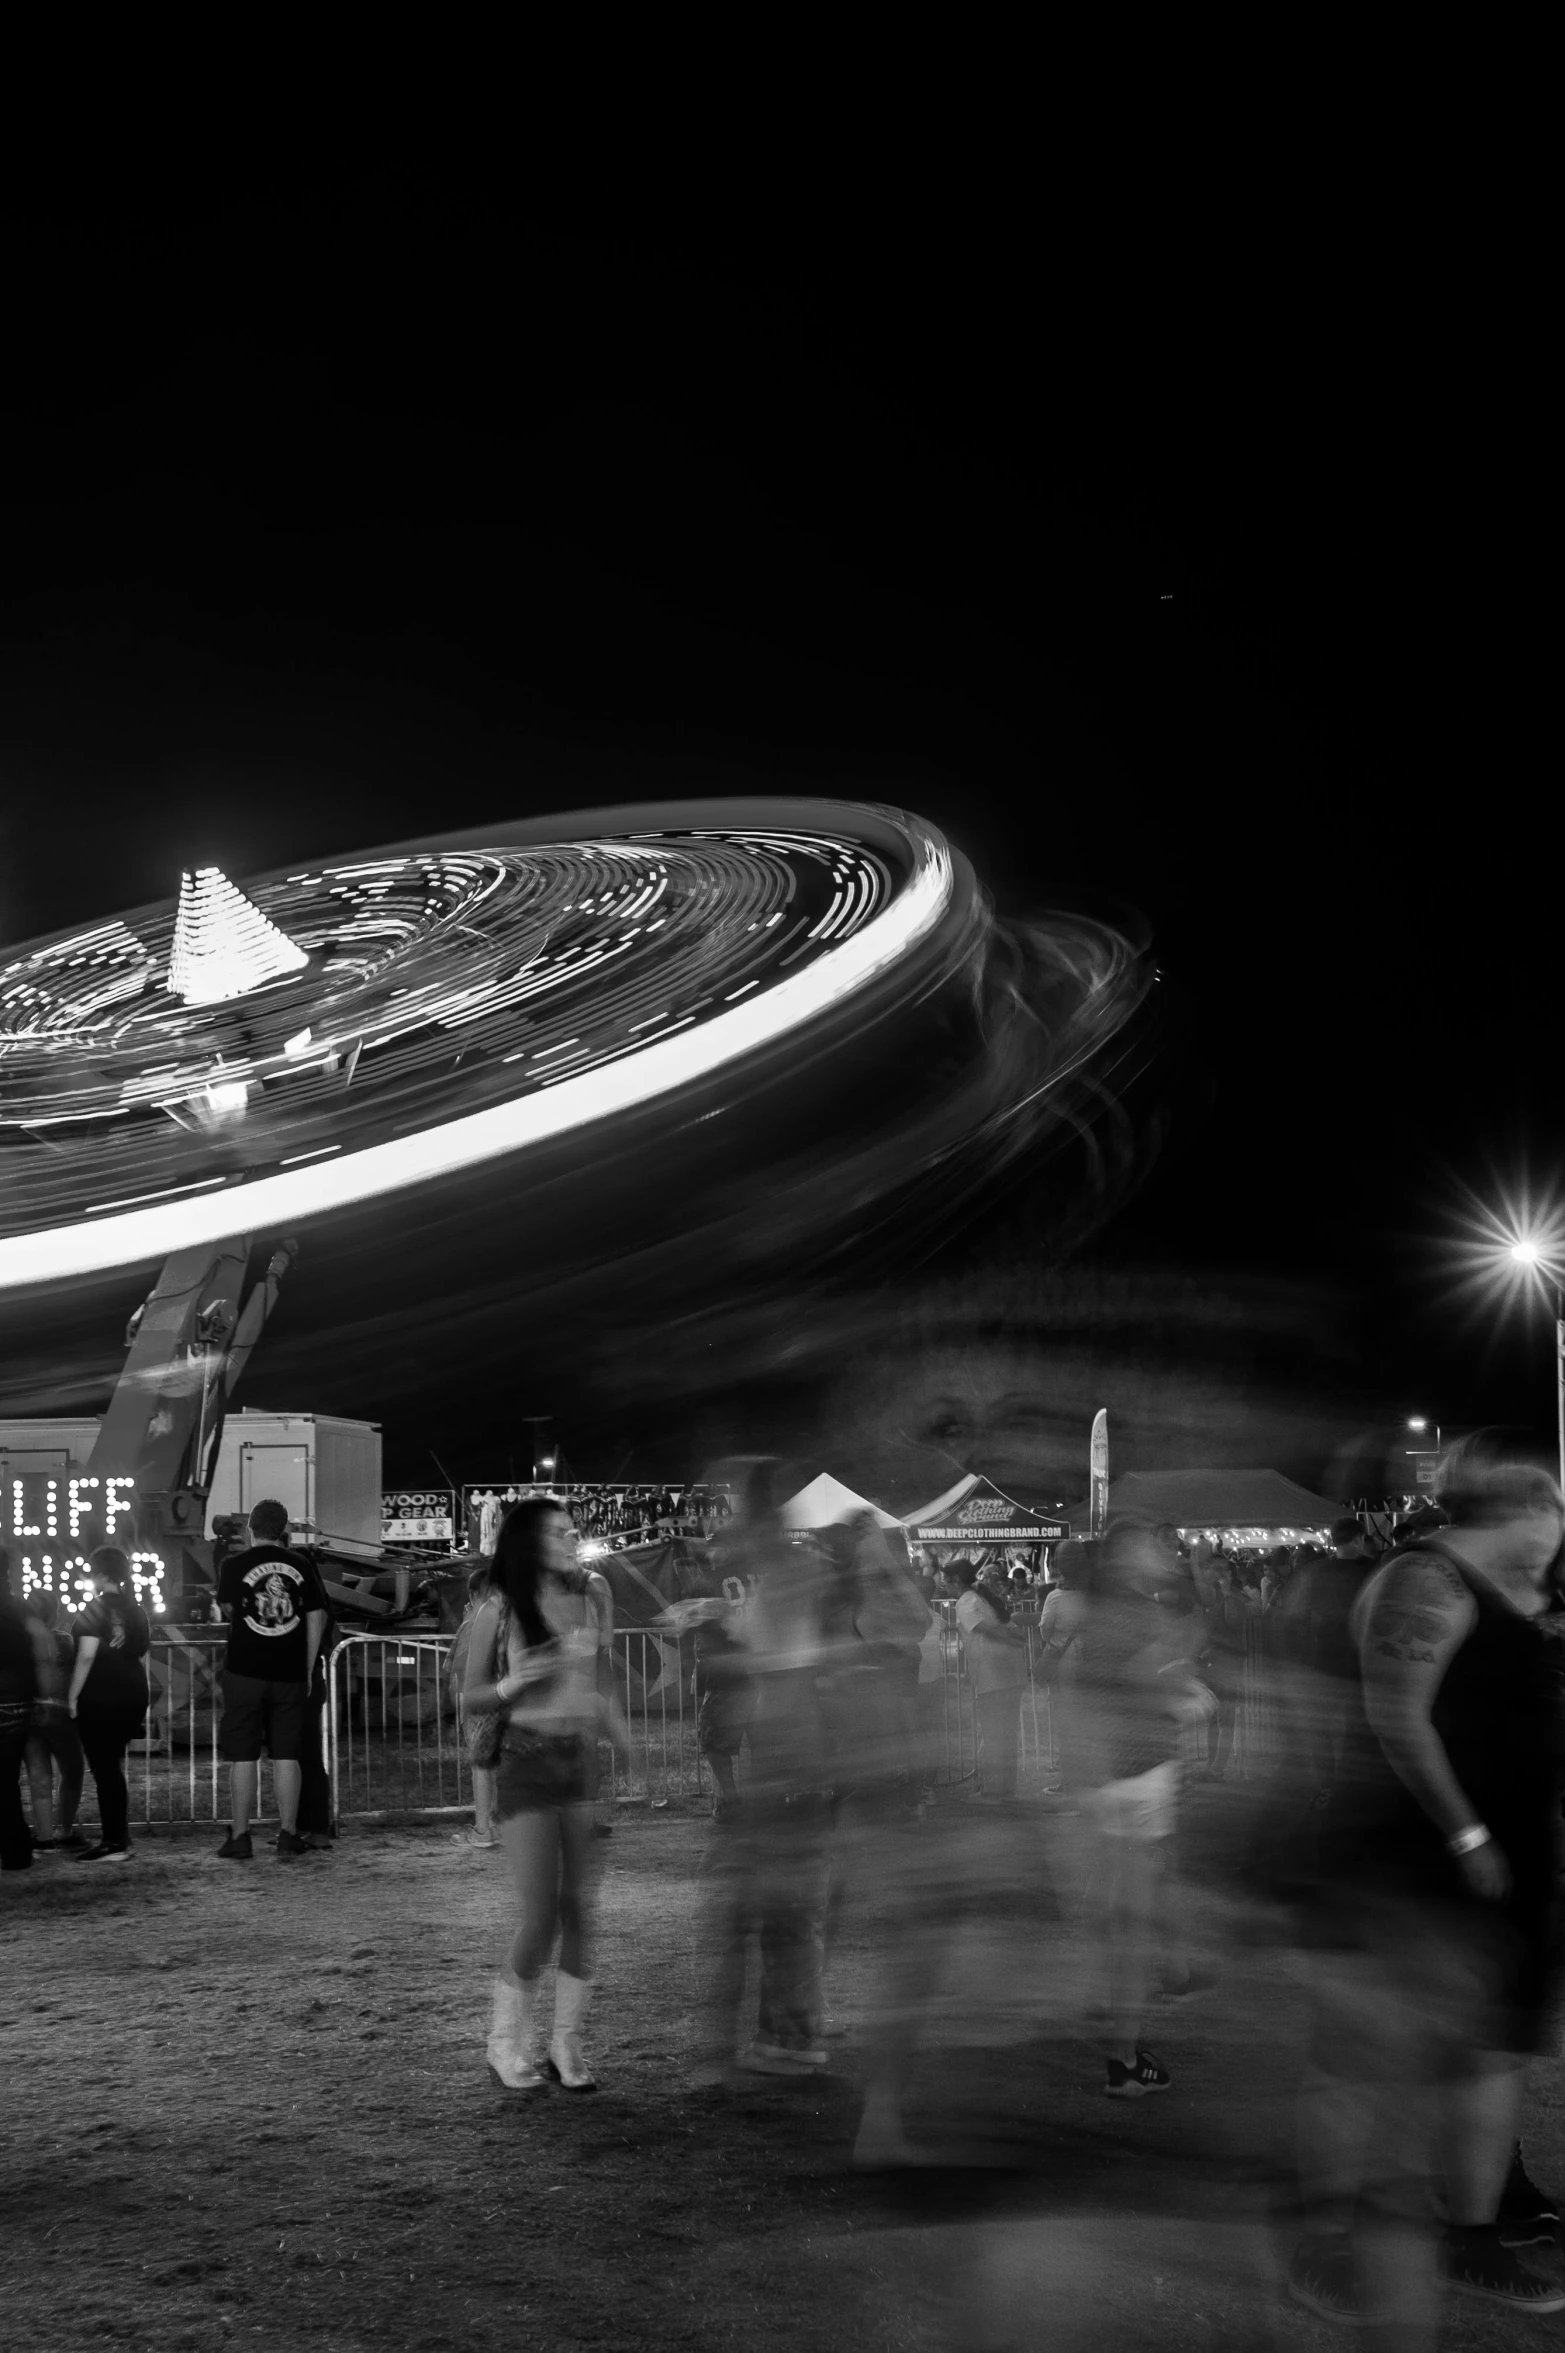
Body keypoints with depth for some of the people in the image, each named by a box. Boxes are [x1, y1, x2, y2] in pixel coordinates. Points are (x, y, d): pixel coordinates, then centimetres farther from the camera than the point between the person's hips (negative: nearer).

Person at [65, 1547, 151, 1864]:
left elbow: (86, 1656, -15)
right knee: (112, 1767, 17)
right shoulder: (135, 1610, 12)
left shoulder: (96, 1608, -9)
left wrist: (72, 1696, -10)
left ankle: (114, 1844, -3)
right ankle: (117, 1837, 19)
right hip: (133, 1696, 7)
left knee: (103, 1769, -2)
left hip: (100, 1698, -7)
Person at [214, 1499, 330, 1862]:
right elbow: (317, 1617, 4)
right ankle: (288, 1836, 6)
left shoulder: (234, 1565, -4)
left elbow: (228, 1610, 10)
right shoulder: (301, 1565, 2)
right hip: (290, 1674, 1)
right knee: (287, 1757, 6)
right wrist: (308, 1669, 11)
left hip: (245, 1672, -1)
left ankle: (240, 1838, 8)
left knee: (243, 1757, 5)